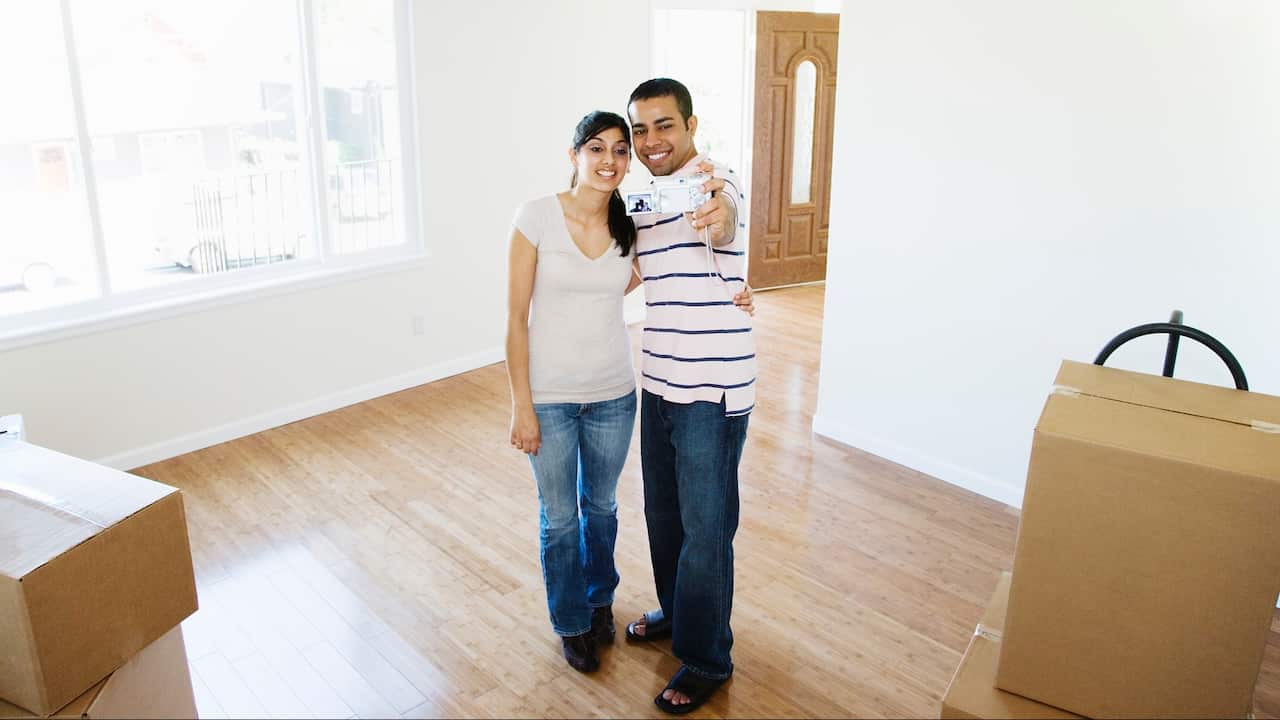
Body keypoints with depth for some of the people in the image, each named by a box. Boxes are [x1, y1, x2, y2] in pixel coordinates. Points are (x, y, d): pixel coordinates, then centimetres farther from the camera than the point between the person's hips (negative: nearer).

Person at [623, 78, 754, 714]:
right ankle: (675, 610, 45)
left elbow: (722, 222, -41)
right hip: (658, 384, 8)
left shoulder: (715, 181, -15)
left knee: (704, 526, 4)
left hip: (712, 391, -8)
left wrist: (718, 214, -63)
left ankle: (706, 659, 22)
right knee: (662, 511, 22)